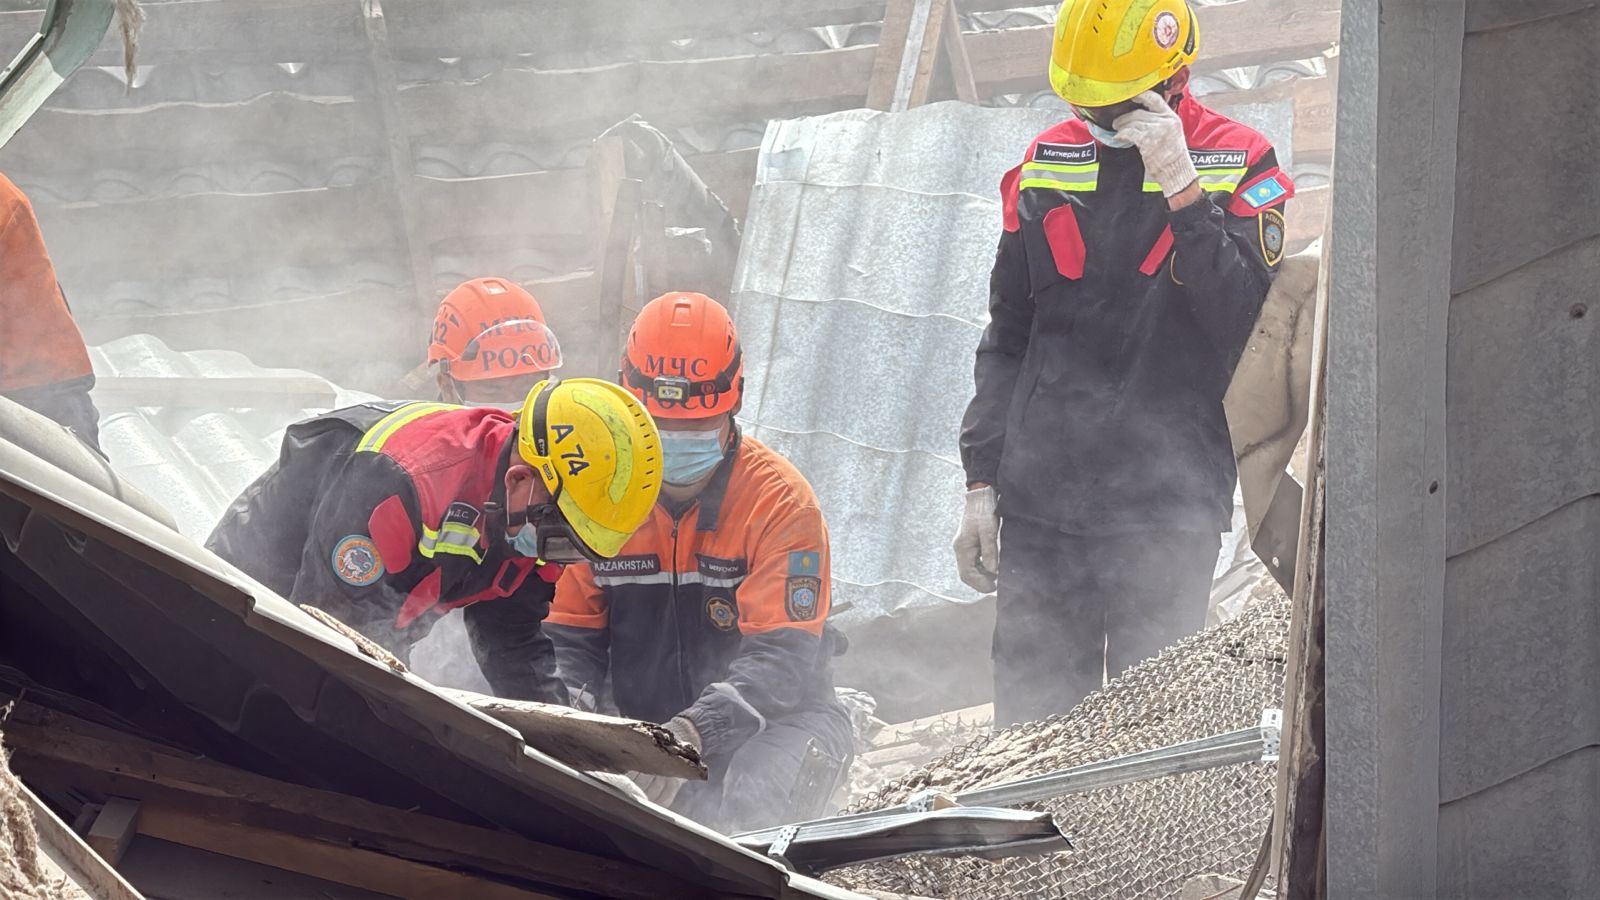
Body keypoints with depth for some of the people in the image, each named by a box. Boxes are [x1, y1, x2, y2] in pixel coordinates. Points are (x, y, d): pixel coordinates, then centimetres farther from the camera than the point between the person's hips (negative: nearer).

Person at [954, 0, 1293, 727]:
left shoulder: (1240, 165, 0)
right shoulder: (1045, 164, 12)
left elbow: (1246, 319, -15)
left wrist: (1181, 187, -19)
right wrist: (981, 483, 11)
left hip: (1168, 506, -4)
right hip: (1041, 498, 4)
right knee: (1029, 717, 4)